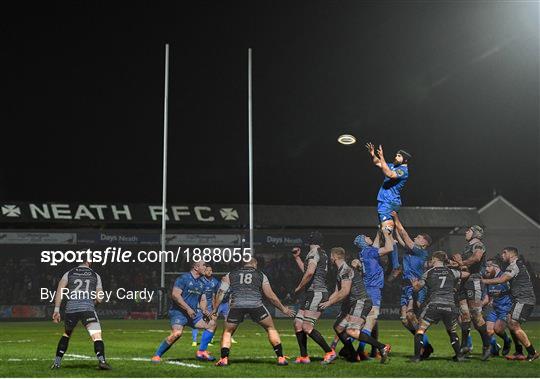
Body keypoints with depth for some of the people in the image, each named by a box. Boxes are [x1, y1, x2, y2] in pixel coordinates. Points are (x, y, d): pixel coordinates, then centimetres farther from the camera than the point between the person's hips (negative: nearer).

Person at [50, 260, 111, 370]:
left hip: (71, 308, 3)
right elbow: (99, 299, 13)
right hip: (88, 308, -3)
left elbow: (59, 291, 4)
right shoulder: (95, 276, 15)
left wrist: (56, 310, 4)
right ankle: (101, 360, -29)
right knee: (97, 336, -8)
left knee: (66, 334, 25)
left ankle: (57, 362, 24)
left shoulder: (69, 273, 17)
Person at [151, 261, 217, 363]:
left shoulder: (201, 283, 16)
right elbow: (175, 295, -17)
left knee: (212, 324, -1)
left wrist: (205, 310, -1)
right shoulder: (183, 279, -9)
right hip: (178, 312, -8)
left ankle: (201, 352, 6)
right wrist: (188, 309, -21)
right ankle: (157, 356, -11)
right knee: (177, 333, -29)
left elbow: (202, 300, 21)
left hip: (193, 313, 8)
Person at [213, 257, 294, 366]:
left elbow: (221, 293, 18)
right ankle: (281, 358, 13)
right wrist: (283, 309, 31)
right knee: (271, 328, 19)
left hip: (236, 305, 0)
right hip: (255, 305, 0)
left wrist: (215, 310, 26)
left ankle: (224, 359, 4)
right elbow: (270, 296, 21)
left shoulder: (230, 275, 23)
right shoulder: (261, 275, 21)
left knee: (227, 332, 20)